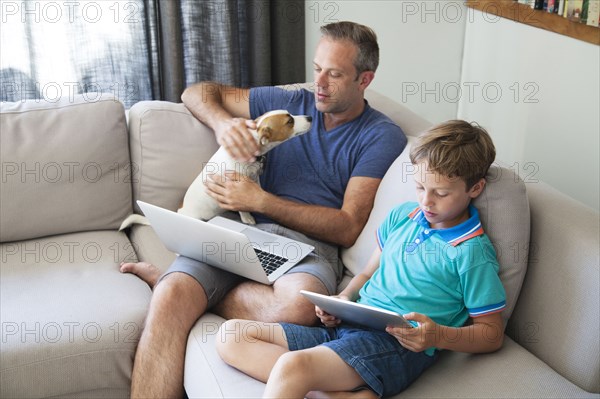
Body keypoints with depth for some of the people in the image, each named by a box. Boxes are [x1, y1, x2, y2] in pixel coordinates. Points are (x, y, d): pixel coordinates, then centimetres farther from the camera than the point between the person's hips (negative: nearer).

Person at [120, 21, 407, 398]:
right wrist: (223, 123, 0)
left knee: (299, 305, -39)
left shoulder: (383, 136, 6)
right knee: (168, 302, -28)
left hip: (309, 244, -2)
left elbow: (348, 227, -4)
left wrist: (260, 200, -9)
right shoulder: (289, 103, 18)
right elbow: (197, 93, 24)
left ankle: (170, 281, -16)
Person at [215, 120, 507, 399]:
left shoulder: (472, 252, -2)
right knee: (231, 335, -7)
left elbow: (492, 334, 0)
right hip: (346, 326, 9)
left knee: (291, 365, -36)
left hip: (398, 345, -9)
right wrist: (343, 299, 5)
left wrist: (438, 336, -17)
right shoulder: (402, 215, 16)